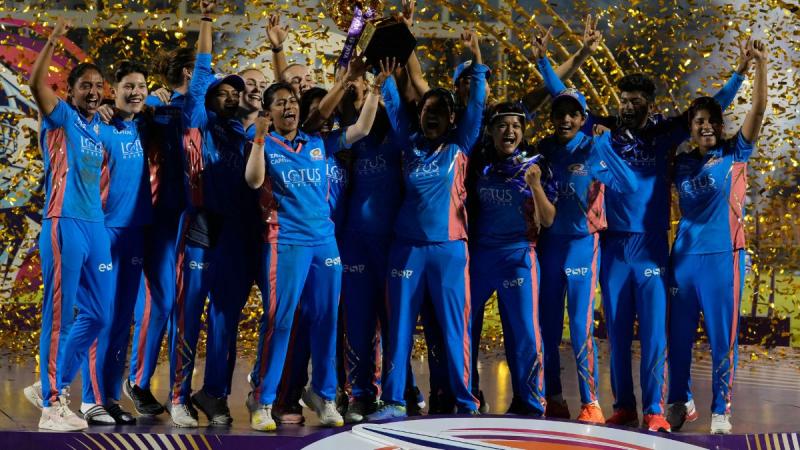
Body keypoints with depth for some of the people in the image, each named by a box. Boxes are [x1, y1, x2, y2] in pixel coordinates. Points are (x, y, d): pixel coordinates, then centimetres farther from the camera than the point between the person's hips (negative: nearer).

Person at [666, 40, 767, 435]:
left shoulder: (735, 153, 3)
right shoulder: (681, 163, 11)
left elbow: (758, 109, -7)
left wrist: (759, 64, -17)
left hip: (723, 254, -3)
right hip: (684, 254, 3)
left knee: (722, 335, 0)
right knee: (679, 334, 7)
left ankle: (721, 409, 6)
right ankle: (680, 402, 20)